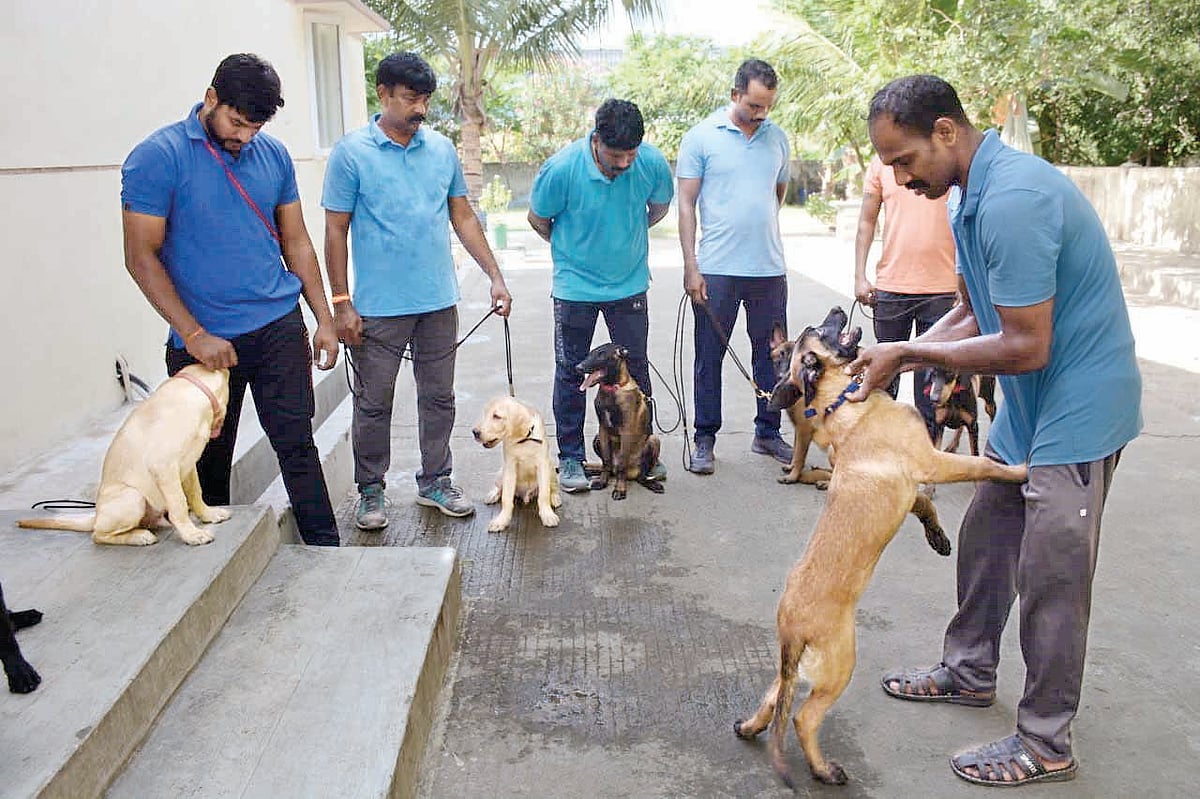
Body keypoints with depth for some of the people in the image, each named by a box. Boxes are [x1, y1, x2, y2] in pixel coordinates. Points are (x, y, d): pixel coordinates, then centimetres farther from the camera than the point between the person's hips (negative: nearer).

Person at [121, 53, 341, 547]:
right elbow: (141, 256, -9)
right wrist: (194, 335, -14)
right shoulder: (158, 158, -8)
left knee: (296, 442, 2)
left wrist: (324, 320, 7)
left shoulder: (274, 155, 6)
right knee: (210, 457, 10)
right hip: (204, 339, -2)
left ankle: (325, 551, 10)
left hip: (279, 326, 3)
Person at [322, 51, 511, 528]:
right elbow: (336, 231, -5)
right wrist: (341, 303, -9)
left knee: (439, 398, 12)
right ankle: (371, 491, 22)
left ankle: (435, 482, 27)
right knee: (374, 403, 6)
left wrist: (495, 276, 4)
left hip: (439, 301, 4)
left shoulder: (442, 149, 6)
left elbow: (463, 217, 11)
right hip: (378, 307, -4)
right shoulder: (351, 153, -6)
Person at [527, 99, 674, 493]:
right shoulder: (561, 168, -22)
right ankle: (570, 457, 17)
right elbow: (538, 219, -3)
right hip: (575, 286, -2)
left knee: (636, 368, 10)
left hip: (630, 283, 2)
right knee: (571, 372, 5)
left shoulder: (653, 163, -14)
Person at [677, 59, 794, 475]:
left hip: (769, 268, 4)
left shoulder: (777, 138, 8)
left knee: (771, 354, 11)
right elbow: (686, 204, -4)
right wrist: (691, 266, -10)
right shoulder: (701, 137, -3)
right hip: (716, 269, -3)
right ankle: (704, 439, 16)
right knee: (709, 357, 4)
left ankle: (768, 432, 25)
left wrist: (758, 223, 15)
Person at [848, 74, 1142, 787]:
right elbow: (973, 314, 10)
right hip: (1031, 407, 10)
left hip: (1075, 411, -10)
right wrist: (895, 361, -3)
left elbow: (1025, 346, -27)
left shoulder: (1012, 200, -27)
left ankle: (1047, 744, 16)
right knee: (986, 538, 19)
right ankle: (970, 672, 38)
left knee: (1050, 577, -1)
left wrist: (910, 352, -18)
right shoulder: (975, 194, 5)